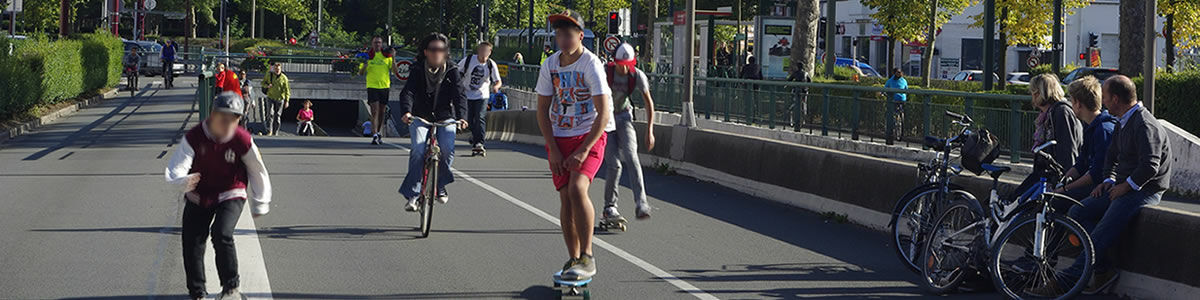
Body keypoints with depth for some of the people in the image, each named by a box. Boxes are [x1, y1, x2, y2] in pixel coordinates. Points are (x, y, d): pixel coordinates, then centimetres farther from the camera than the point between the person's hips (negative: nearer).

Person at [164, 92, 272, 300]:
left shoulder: (242, 140, -17)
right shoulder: (194, 138, -17)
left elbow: (258, 172, -2)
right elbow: (175, 167, -25)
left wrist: (260, 205, 6)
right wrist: (183, 182, -50)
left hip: (231, 195, -2)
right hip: (199, 196, 2)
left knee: (221, 234, -24)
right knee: (191, 241, -1)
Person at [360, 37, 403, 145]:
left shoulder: (387, 55, 6)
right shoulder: (368, 56, 4)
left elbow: (394, 71, 0)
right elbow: (361, 73, 6)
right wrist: (365, 64, -12)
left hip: (385, 86, 2)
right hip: (372, 86, -2)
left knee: (382, 111, 11)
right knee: (375, 111, -13)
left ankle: (380, 133, 26)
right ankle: (375, 135, -19)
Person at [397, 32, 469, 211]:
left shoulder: (452, 71, -3)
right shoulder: (418, 70, -5)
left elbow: (459, 95, -13)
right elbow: (407, 92, -17)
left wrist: (461, 116, -31)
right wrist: (406, 111, -37)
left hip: (445, 117, 1)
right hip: (420, 117, -1)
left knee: (447, 149, -21)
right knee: (418, 149, -22)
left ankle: (440, 186, 5)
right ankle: (412, 194, -16)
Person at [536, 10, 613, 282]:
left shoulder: (591, 65, -14)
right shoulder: (550, 65, -1)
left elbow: (604, 113, -16)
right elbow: (542, 110, 4)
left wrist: (583, 151, -21)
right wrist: (553, 150, -4)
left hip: (590, 135, -4)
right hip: (558, 137, 4)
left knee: (577, 189, -23)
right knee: (566, 199, 1)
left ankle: (587, 257, -14)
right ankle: (573, 260, 14)